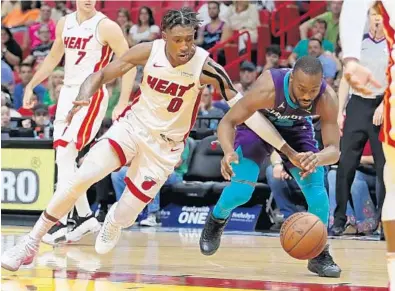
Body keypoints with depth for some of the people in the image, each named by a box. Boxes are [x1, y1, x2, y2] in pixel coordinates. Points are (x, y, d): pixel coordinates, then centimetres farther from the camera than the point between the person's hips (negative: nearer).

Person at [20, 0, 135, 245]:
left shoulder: (106, 27, -11)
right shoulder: (65, 23, 9)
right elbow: (53, 59, 24)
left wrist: (123, 104, -18)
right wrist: (31, 85, 19)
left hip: (92, 96, -7)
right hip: (68, 92, 7)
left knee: (65, 154, -17)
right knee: (64, 158, 6)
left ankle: (60, 224, -17)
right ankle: (86, 217, 18)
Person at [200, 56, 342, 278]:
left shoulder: (328, 99, -34)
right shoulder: (268, 88, -41)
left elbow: (334, 149, -33)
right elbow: (228, 122, -33)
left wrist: (317, 158, -58)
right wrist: (229, 152, -55)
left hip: (296, 129, 2)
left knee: (318, 192, -11)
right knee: (240, 190, -15)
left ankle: (320, 254, 10)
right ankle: (217, 220, 20)